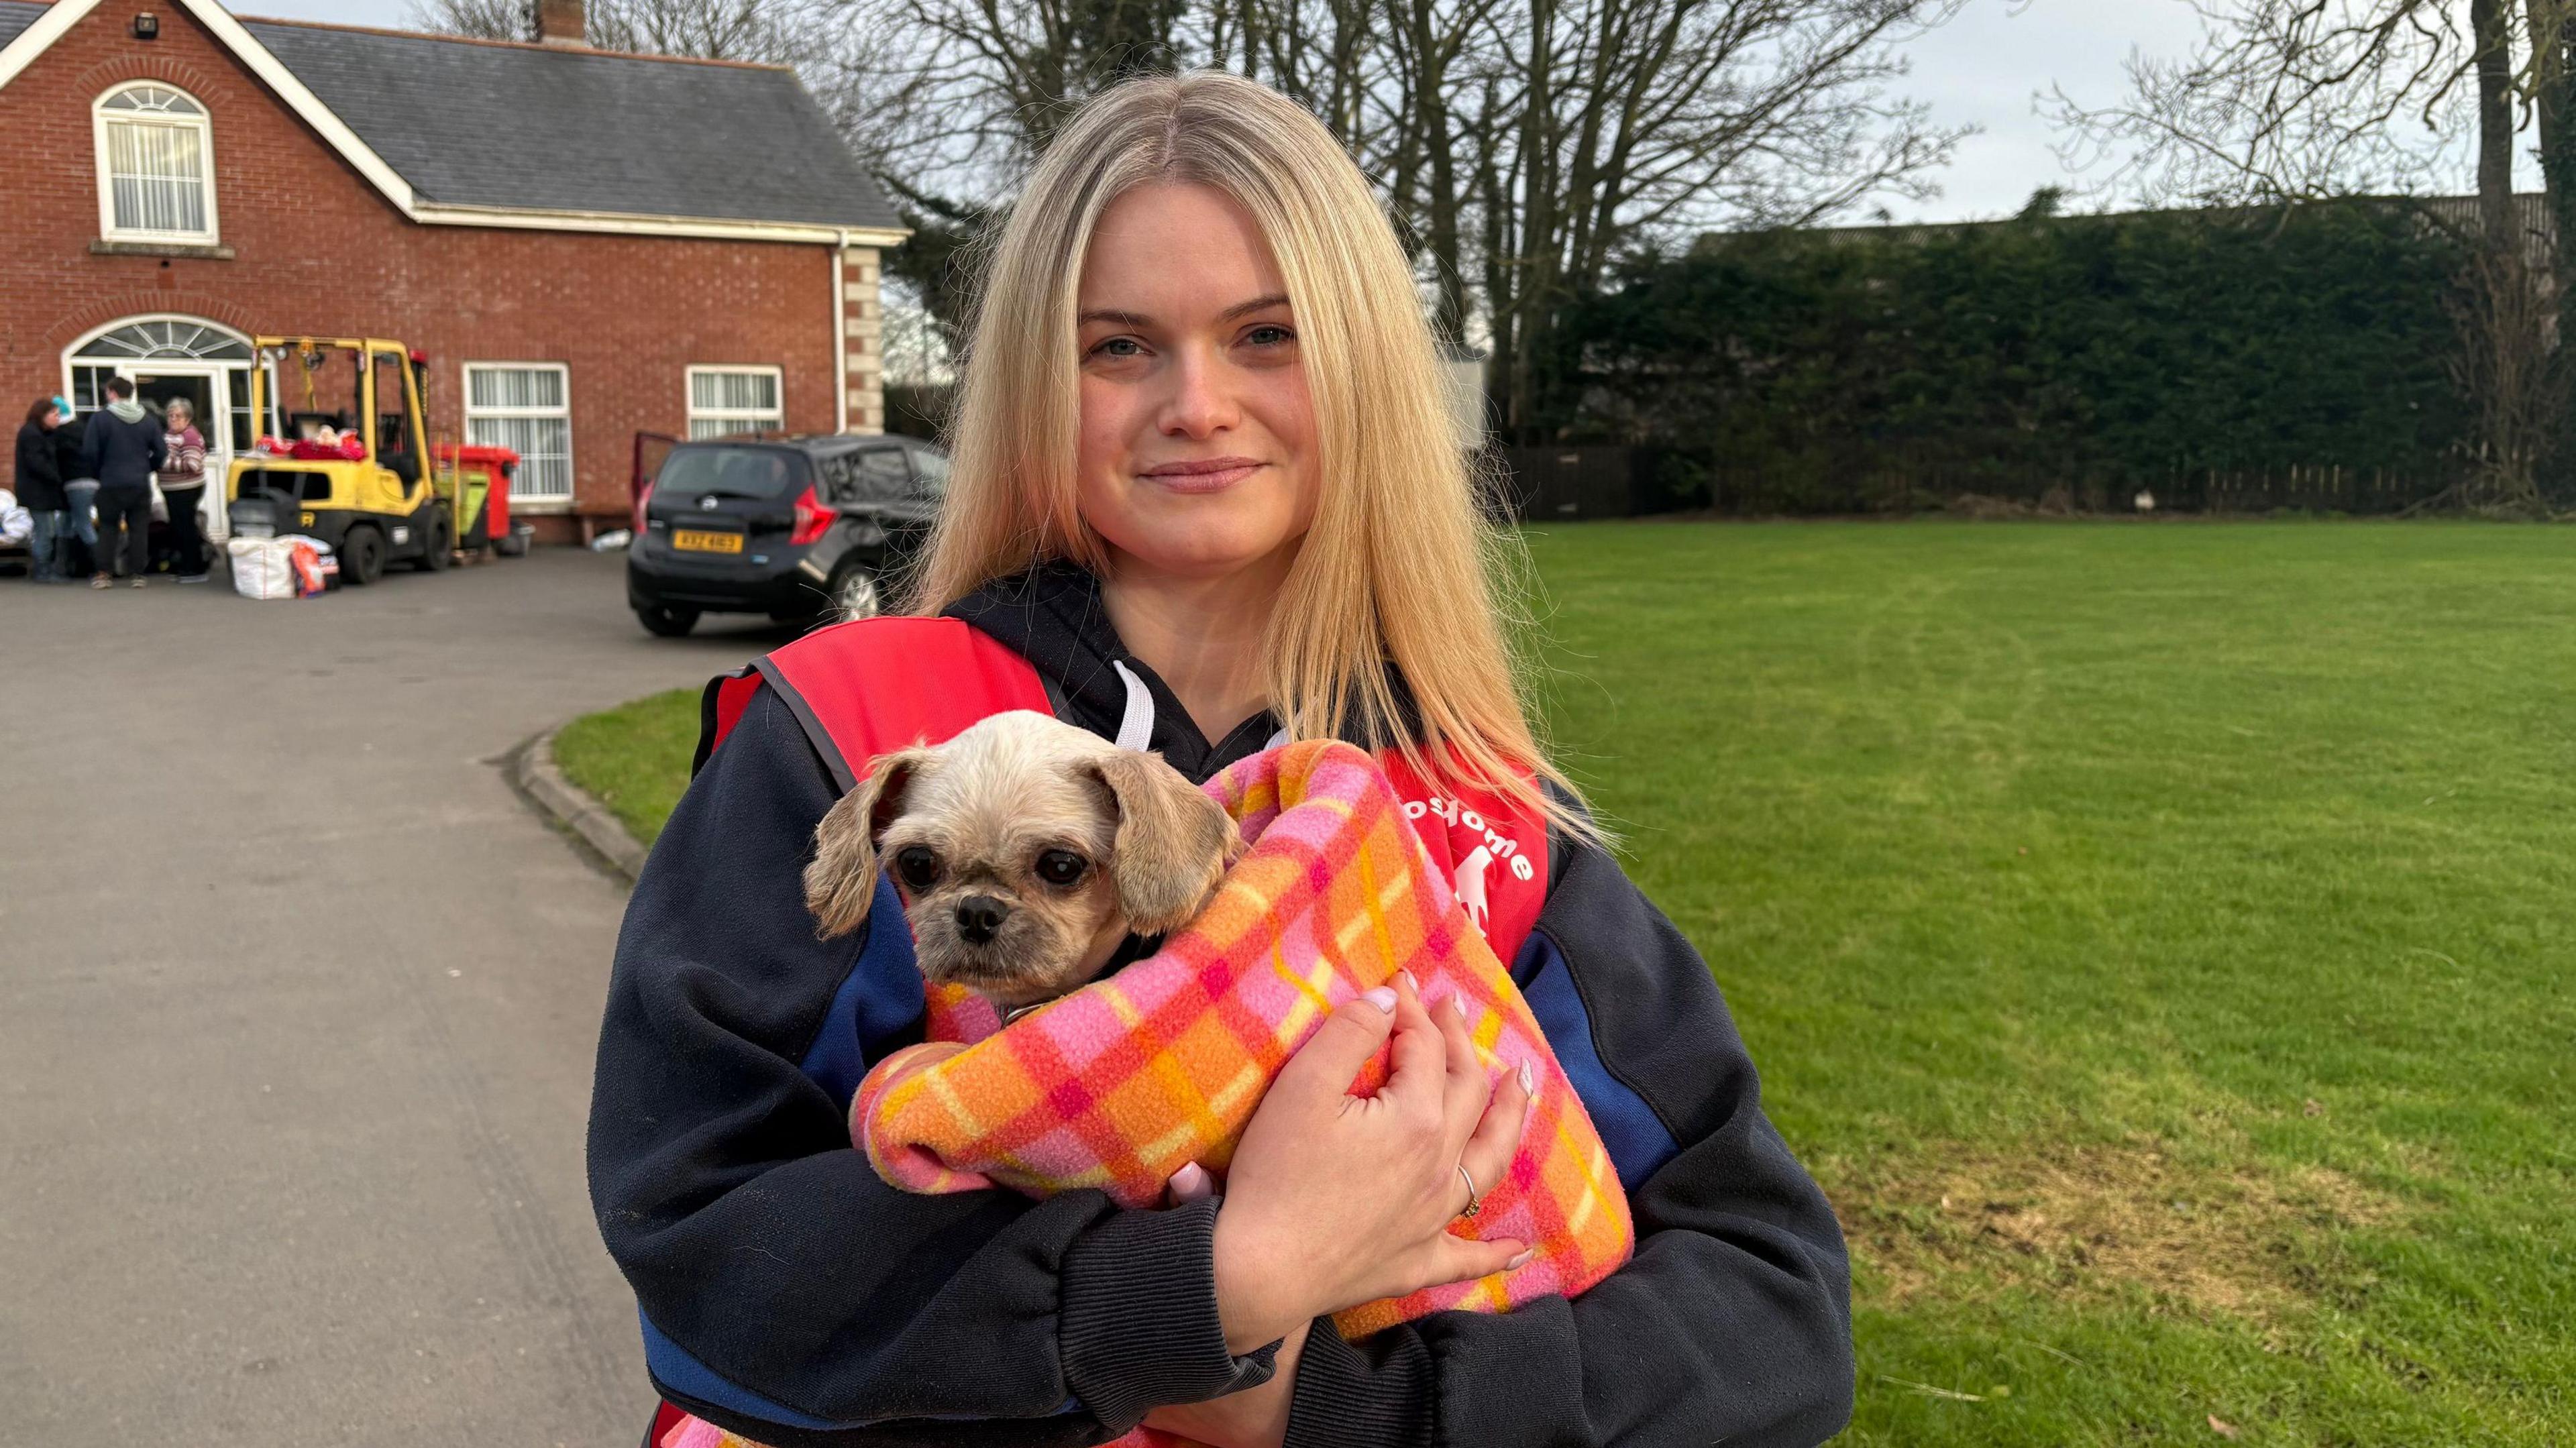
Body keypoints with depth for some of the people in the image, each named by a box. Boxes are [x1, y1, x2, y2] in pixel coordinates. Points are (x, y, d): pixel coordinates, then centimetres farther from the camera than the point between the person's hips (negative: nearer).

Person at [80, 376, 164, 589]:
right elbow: (161, 453, 4)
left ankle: (104, 573, 5)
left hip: (111, 484, -2)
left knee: (107, 528, 8)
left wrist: (96, 475, 7)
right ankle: (137, 574, 4)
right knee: (139, 529, 6)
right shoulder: (148, 420, 4)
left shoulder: (101, 418, -7)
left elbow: (89, 453, -8)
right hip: (140, 484, 2)